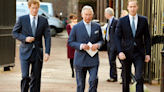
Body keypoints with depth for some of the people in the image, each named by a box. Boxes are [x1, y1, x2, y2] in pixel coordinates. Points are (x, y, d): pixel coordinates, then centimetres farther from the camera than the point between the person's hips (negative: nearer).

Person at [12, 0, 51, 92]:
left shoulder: (44, 20, 4)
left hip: (38, 53, 2)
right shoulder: (22, 19, 1)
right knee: (25, 76, -11)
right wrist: (25, 38, -12)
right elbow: (14, 33, 6)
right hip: (25, 52, -2)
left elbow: (47, 37, 1)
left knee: (36, 78, 5)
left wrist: (47, 52, -10)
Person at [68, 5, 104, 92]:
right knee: (80, 84, 6)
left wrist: (97, 44, -10)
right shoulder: (76, 27, 1)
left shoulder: (97, 26, 8)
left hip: (93, 59, 1)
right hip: (80, 59, -1)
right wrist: (81, 45, -16)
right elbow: (70, 42, 1)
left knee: (93, 80, -14)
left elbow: (101, 40, 14)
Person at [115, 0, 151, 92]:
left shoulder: (143, 20, 3)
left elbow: (147, 37, 6)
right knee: (126, 78, 9)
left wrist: (148, 53, 1)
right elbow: (118, 37, 0)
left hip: (139, 53, 0)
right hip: (126, 52, 0)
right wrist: (120, 52, -12)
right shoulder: (122, 21, 0)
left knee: (139, 77, -12)